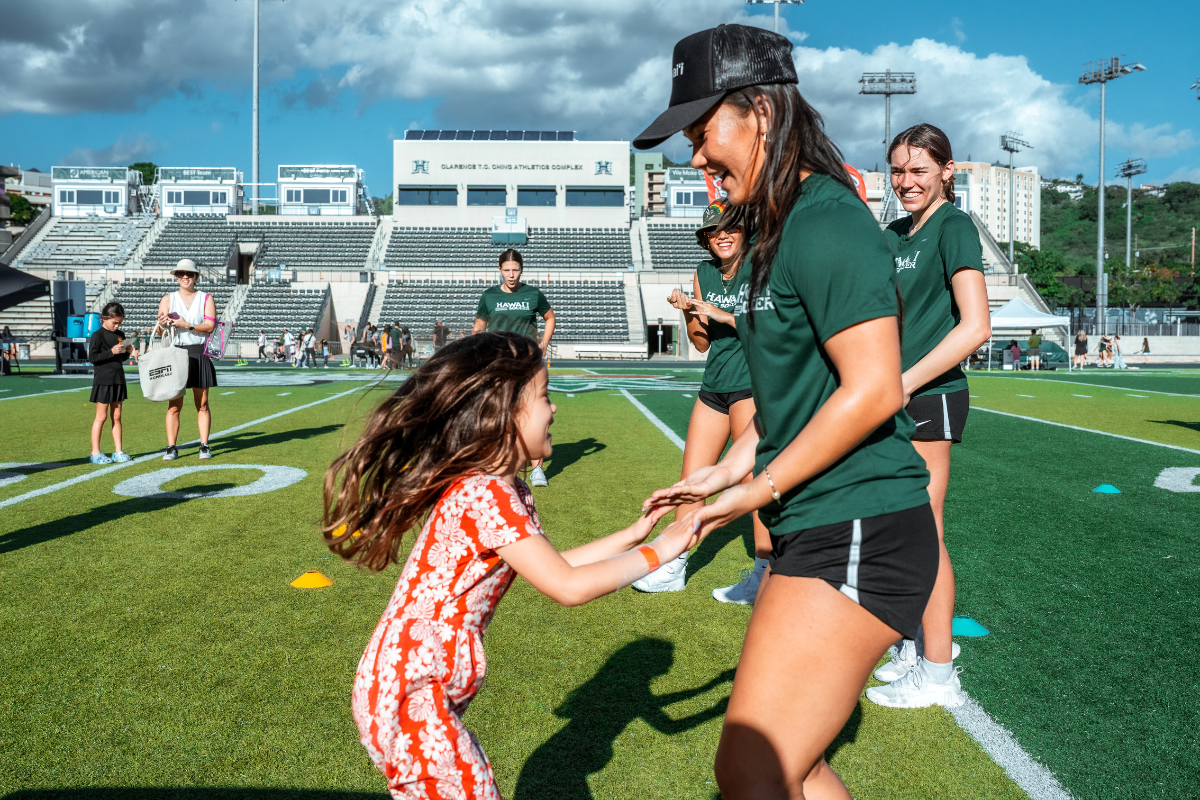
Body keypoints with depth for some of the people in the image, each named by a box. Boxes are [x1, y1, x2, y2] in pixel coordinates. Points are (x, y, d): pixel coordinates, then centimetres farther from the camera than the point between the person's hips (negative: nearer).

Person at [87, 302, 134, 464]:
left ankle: (118, 451, 13)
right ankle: (95, 453, 4)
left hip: (118, 380, 6)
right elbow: (92, 357, -15)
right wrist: (111, 352, -22)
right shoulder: (97, 336, -8)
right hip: (103, 380, -6)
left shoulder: (120, 335, 12)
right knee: (101, 416, -2)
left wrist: (127, 352, -1)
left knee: (116, 416, 9)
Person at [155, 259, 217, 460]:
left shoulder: (206, 298, 8)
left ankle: (204, 446, 8)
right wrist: (162, 324, -19)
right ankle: (171, 448, 2)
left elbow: (210, 326, -4)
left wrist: (187, 325, -17)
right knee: (174, 405, -2)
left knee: (202, 404, 2)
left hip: (200, 354, 0)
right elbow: (159, 330, 4)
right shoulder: (168, 299, 10)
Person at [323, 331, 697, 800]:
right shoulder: (486, 496, -24)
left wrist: (634, 533, 13)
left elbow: (553, 565, 15)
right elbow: (569, 587, -22)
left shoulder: (506, 493, 8)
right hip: (408, 702, -10)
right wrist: (658, 551, -12)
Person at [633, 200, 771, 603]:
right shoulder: (703, 273, 11)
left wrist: (723, 315, -19)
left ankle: (764, 575, 4)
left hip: (752, 384, -6)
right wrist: (688, 312, -5)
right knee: (691, 479, 7)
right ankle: (673, 567, 18)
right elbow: (702, 343, 12)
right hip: (714, 386, 6)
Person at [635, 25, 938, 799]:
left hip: (859, 537, -10)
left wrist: (760, 488, -13)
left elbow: (873, 388, -22)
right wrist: (724, 474, 16)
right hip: (816, 532, 10)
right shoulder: (783, 229, 15)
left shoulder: (826, 222, -16)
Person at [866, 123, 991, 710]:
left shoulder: (953, 227, -9)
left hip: (929, 398, -8)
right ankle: (915, 646, 29)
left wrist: (904, 384, -19)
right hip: (894, 400, 8)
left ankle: (937, 675, 10)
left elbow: (975, 326, -17)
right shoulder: (894, 233, 14)